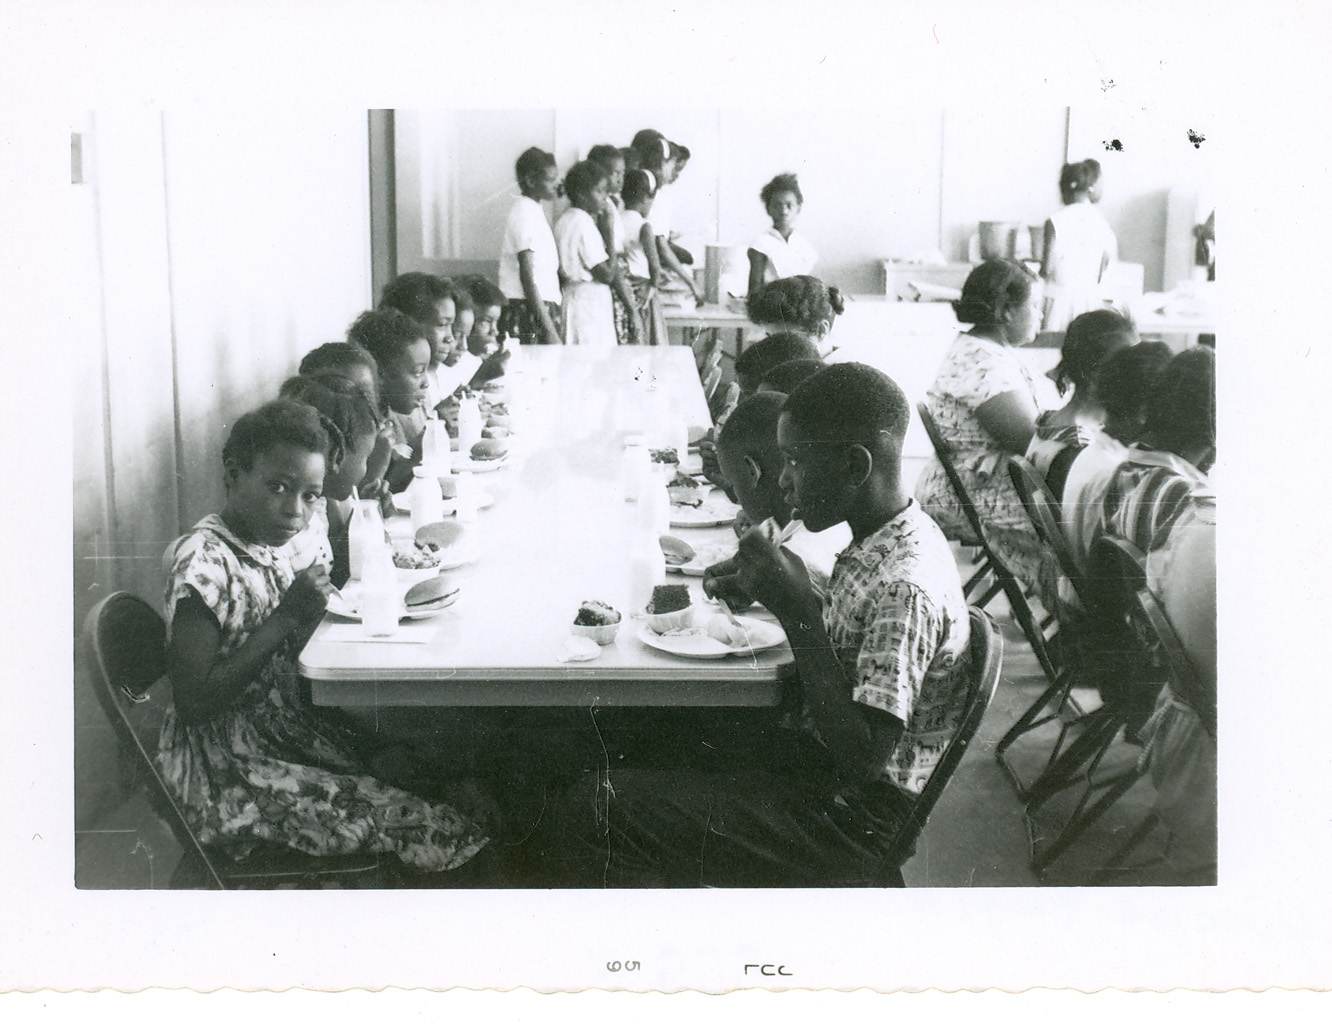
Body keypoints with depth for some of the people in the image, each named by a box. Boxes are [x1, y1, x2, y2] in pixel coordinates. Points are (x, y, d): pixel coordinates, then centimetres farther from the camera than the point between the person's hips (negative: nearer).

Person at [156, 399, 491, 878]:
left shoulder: (268, 546, 5)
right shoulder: (203, 563, -20)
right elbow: (192, 704, -24)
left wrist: (311, 609, -6)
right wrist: (287, 617, -23)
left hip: (283, 734, 8)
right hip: (225, 774, -8)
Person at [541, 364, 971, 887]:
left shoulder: (906, 588, -26)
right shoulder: (881, 545, 3)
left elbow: (864, 758, -28)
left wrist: (798, 610, -28)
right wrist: (767, 593, 2)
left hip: (855, 822, -10)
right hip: (817, 755, 10)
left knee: (595, 811, -14)